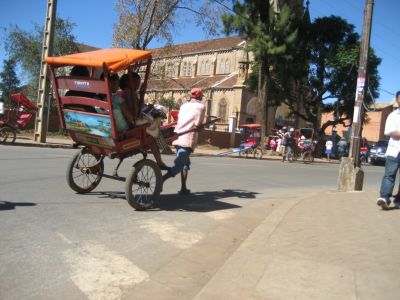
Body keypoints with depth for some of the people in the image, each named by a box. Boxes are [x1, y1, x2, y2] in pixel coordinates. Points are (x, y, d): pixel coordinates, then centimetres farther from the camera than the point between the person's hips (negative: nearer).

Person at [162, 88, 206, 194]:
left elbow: (179, 121, 10)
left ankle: (183, 188, 18)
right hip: (188, 139, -7)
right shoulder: (201, 106, 4)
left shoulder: (184, 106, 18)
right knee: (179, 165, -8)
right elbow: (198, 125, -2)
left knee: (185, 162, 19)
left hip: (178, 137, 7)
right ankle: (161, 180, -24)